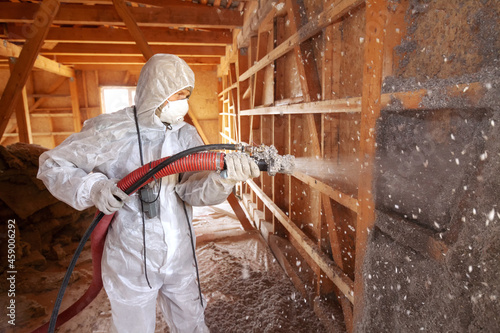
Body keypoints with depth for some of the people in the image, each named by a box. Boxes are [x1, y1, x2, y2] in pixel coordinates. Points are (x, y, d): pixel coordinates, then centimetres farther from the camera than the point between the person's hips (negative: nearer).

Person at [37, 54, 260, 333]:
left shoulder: (187, 135, -1)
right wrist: (92, 188, -22)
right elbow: (52, 164, -3)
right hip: (132, 264, -3)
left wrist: (222, 176, -35)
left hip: (181, 259, 4)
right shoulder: (111, 131, -14)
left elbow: (193, 189, -14)